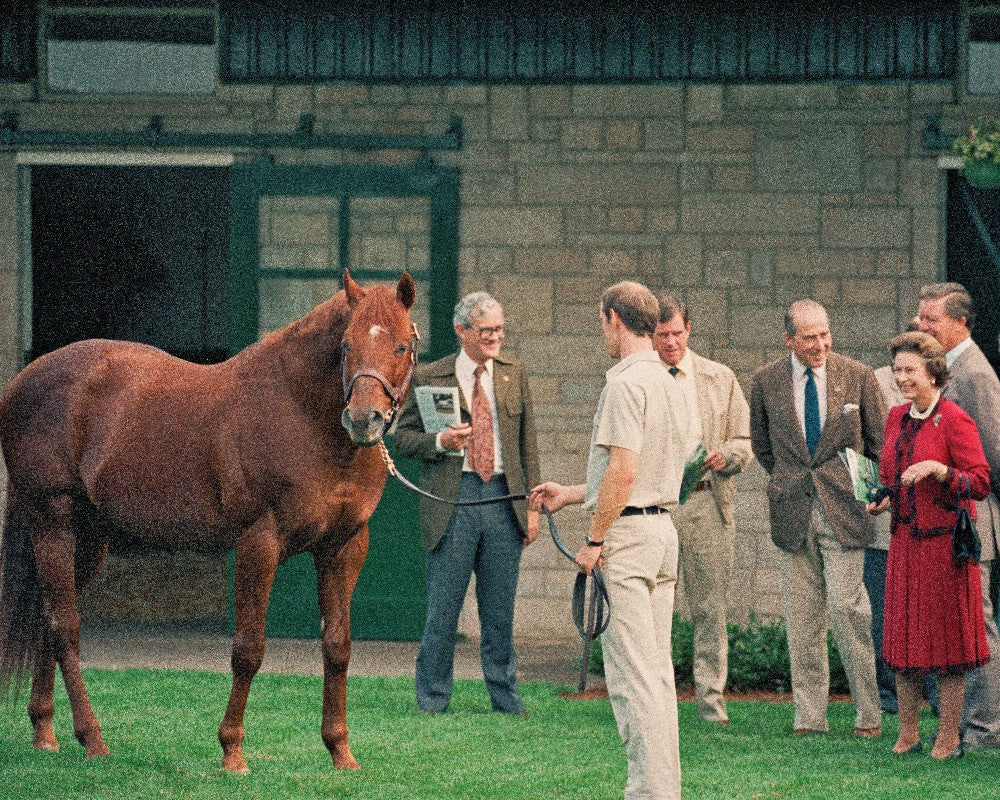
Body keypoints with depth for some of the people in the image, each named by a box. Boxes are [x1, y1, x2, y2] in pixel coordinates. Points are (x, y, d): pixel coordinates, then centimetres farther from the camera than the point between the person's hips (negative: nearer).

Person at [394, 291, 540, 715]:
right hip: (452, 500, -3)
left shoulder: (513, 372, 11)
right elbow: (403, 437, 4)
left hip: (503, 497, 3)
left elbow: (527, 440, 12)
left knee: (500, 608, 8)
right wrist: (441, 441, -17)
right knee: (443, 606, -1)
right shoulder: (428, 378, 0)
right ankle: (432, 697, 10)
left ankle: (505, 695, 18)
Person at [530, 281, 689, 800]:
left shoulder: (626, 383, -14)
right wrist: (570, 494, 29)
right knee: (657, 669, 12)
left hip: (627, 531, -10)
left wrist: (593, 540, -14)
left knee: (632, 674, -8)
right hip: (664, 528, 10)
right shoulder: (667, 383, 16)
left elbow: (624, 472, -21)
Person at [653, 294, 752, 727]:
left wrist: (724, 456, -9)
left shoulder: (720, 378, 12)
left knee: (710, 607, 0)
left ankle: (711, 702, 3)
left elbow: (743, 440, 13)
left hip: (706, 501, 1)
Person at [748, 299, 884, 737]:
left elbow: (879, 441, 10)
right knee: (801, 617, 4)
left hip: (844, 508, -2)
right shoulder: (767, 381, 3)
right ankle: (809, 714, 10)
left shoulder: (858, 376, 0)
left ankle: (868, 713, 0)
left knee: (847, 607, -8)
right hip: (793, 513, 2)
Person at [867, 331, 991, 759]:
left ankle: (948, 739, 7)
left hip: (944, 542, -7)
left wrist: (937, 469, -26)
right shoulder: (897, 417, 10)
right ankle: (907, 735, 16)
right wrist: (881, 498, 3)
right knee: (903, 636, 8)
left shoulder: (955, 421, -12)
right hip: (905, 539, 7)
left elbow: (981, 483, -15)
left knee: (945, 638, -1)